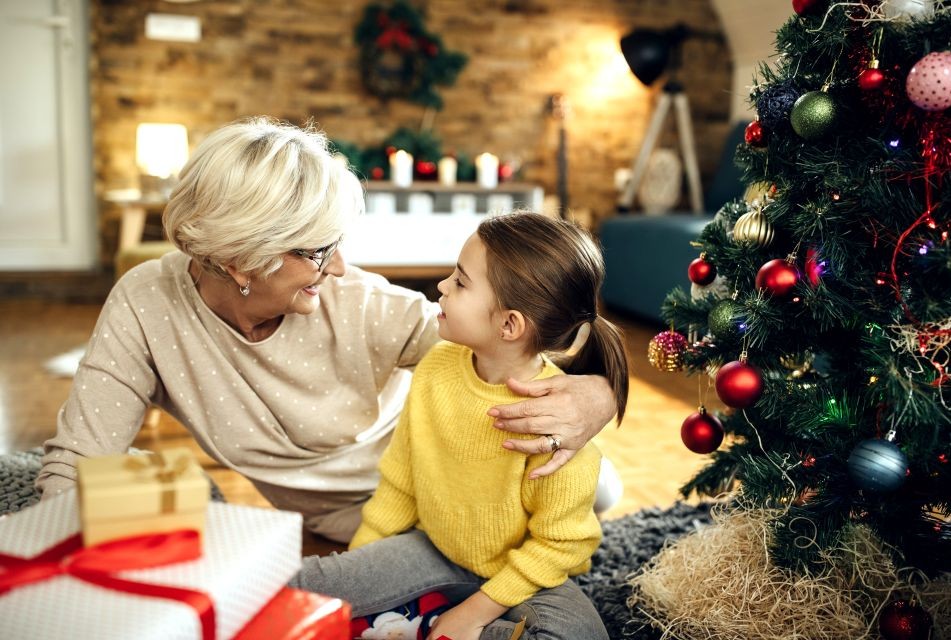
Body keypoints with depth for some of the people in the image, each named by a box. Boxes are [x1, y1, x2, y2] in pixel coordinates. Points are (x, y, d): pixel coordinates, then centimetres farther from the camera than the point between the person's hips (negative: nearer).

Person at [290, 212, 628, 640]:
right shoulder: (437, 366, -12)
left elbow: (560, 542, -18)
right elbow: (400, 483, 1)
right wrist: (358, 559, 3)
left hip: (522, 572, -2)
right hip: (437, 550, 3)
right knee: (299, 586, -11)